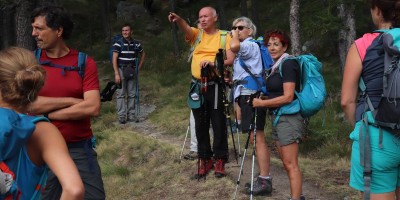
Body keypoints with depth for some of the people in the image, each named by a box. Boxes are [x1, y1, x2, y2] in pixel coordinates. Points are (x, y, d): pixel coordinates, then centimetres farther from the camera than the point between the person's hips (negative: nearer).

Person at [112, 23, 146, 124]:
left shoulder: (136, 43, 4)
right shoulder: (118, 43, -7)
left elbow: (143, 54, 21)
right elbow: (114, 59, -10)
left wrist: (139, 67, 13)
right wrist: (117, 74, -17)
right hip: (121, 70, -4)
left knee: (132, 94, 8)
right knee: (121, 94, -2)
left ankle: (131, 115, 16)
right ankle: (121, 116, 2)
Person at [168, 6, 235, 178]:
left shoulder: (224, 36, 4)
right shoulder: (196, 34, 9)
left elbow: (231, 59, -6)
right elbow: (186, 28, -14)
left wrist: (213, 64, -23)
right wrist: (178, 20, -37)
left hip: (215, 85, -3)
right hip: (197, 86, 3)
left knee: (218, 124, 1)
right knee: (200, 125, 9)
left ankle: (220, 159, 12)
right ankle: (205, 159, 20)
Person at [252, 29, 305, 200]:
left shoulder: (288, 64, -11)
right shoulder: (275, 66, 15)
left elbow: (288, 97, -18)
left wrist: (261, 103, -12)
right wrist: (260, 99, 6)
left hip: (289, 118, -9)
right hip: (277, 118, 9)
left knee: (291, 164, -9)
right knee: (287, 163, 11)